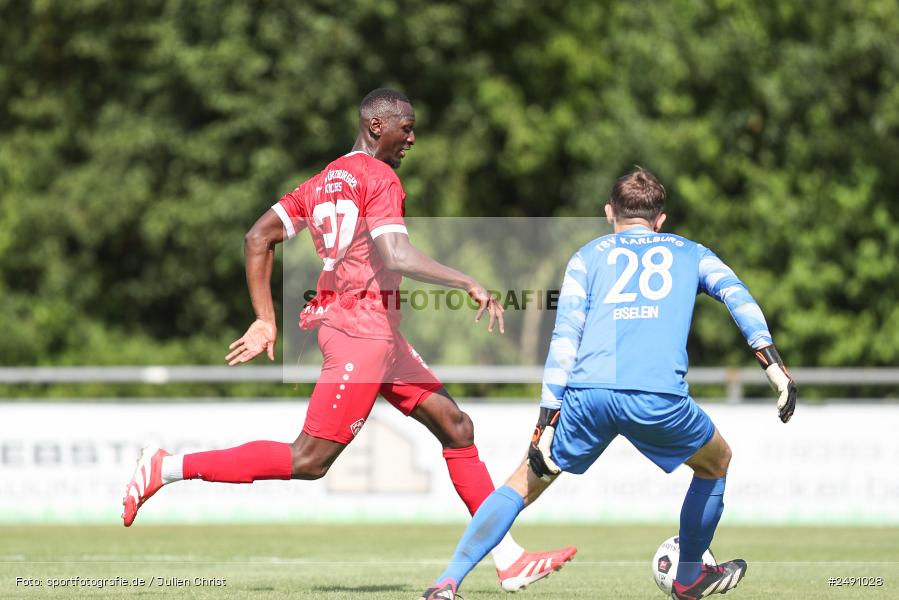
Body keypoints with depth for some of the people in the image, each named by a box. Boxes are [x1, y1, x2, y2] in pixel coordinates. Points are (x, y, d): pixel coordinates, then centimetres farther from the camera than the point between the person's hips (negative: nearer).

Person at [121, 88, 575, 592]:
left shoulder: (324, 182, 16)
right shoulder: (379, 178, -10)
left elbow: (258, 238, 15)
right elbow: (397, 257, -24)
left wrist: (266, 321, 15)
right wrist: (468, 283, -20)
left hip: (381, 335, 11)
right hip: (362, 329, -11)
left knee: (455, 425, 9)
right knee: (308, 462, -10)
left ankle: (509, 559, 8)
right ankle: (167, 467, -8)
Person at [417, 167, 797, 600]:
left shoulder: (589, 255, 24)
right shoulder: (691, 253, 27)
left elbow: (565, 337, 12)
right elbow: (737, 295, 8)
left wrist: (547, 421, 8)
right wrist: (773, 364, -2)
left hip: (587, 392, 1)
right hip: (659, 396, -1)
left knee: (527, 481, 17)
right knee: (716, 462, 29)